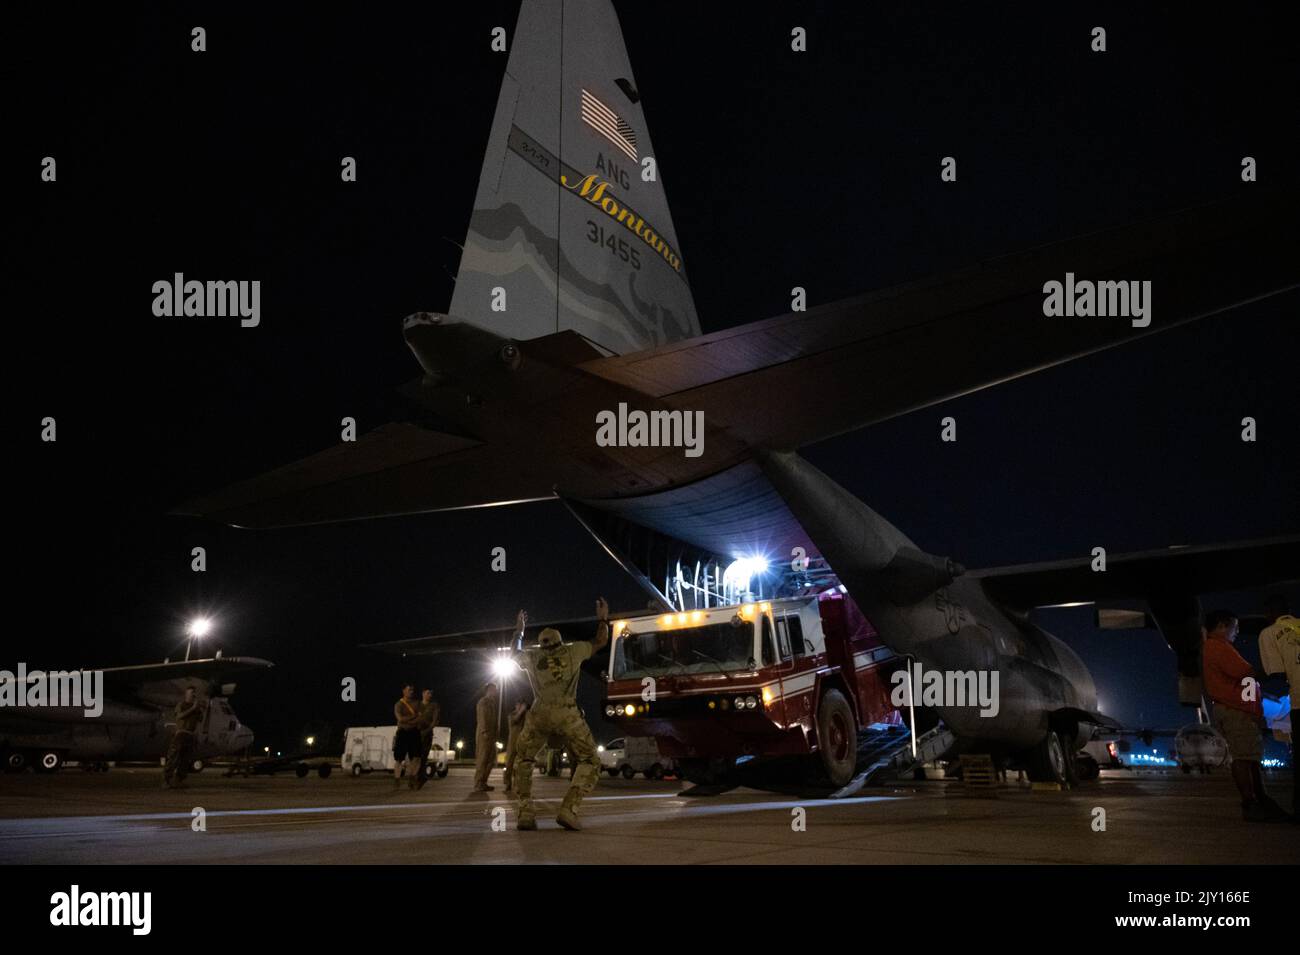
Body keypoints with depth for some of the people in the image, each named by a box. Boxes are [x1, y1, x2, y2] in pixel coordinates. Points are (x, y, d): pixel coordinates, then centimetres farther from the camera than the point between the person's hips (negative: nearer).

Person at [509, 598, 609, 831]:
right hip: (567, 714, -2)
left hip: (539, 714, 2)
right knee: (590, 762, 8)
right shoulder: (572, 650, 13)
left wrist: (519, 630, 55)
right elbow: (600, 642, 29)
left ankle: (526, 813, 3)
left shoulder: (532, 656, 17)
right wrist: (603, 619, 43)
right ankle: (568, 810, -11)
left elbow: (515, 654, 41)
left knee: (524, 761, 21)